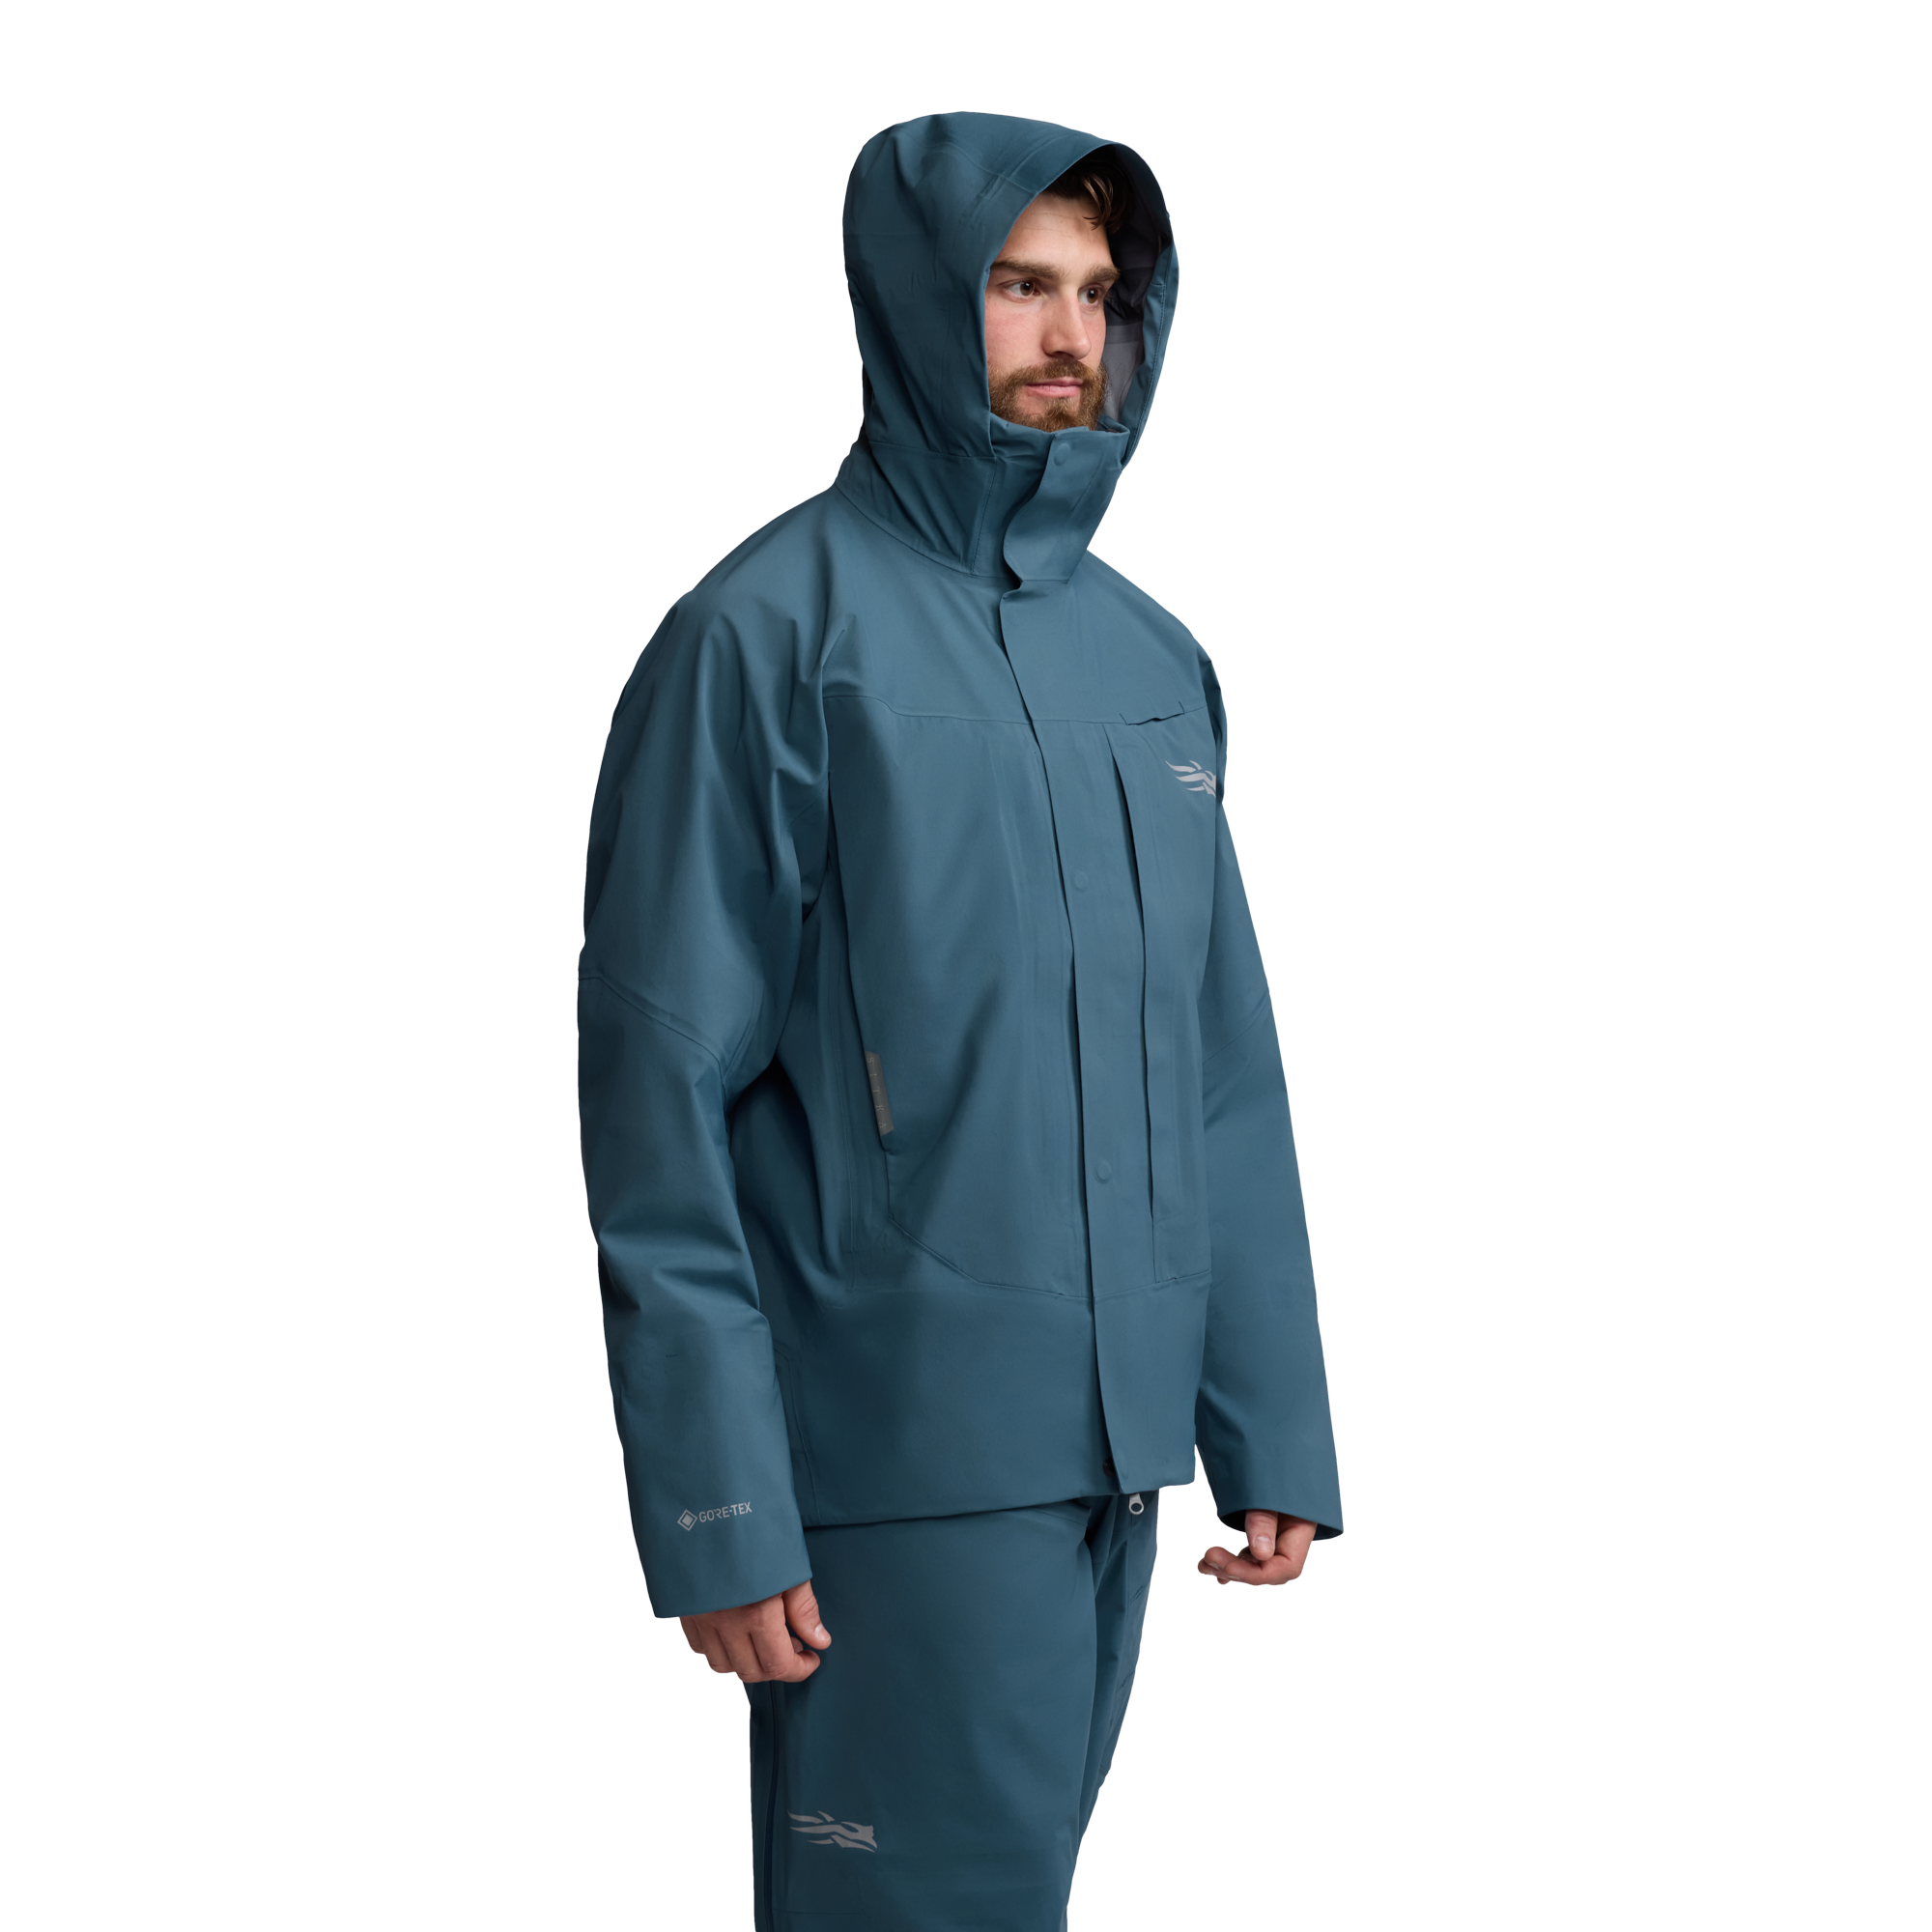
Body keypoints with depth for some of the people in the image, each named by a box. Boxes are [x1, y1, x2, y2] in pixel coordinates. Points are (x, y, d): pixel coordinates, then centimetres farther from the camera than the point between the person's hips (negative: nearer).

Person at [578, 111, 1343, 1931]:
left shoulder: (1149, 658, 12)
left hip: (1118, 1445, 6)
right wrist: (717, 1507, -16)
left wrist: (1275, 1431, 8)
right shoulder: (767, 636, -8)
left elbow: (1227, 1079, 13)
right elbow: (664, 1099, -12)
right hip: (897, 1454, -6)